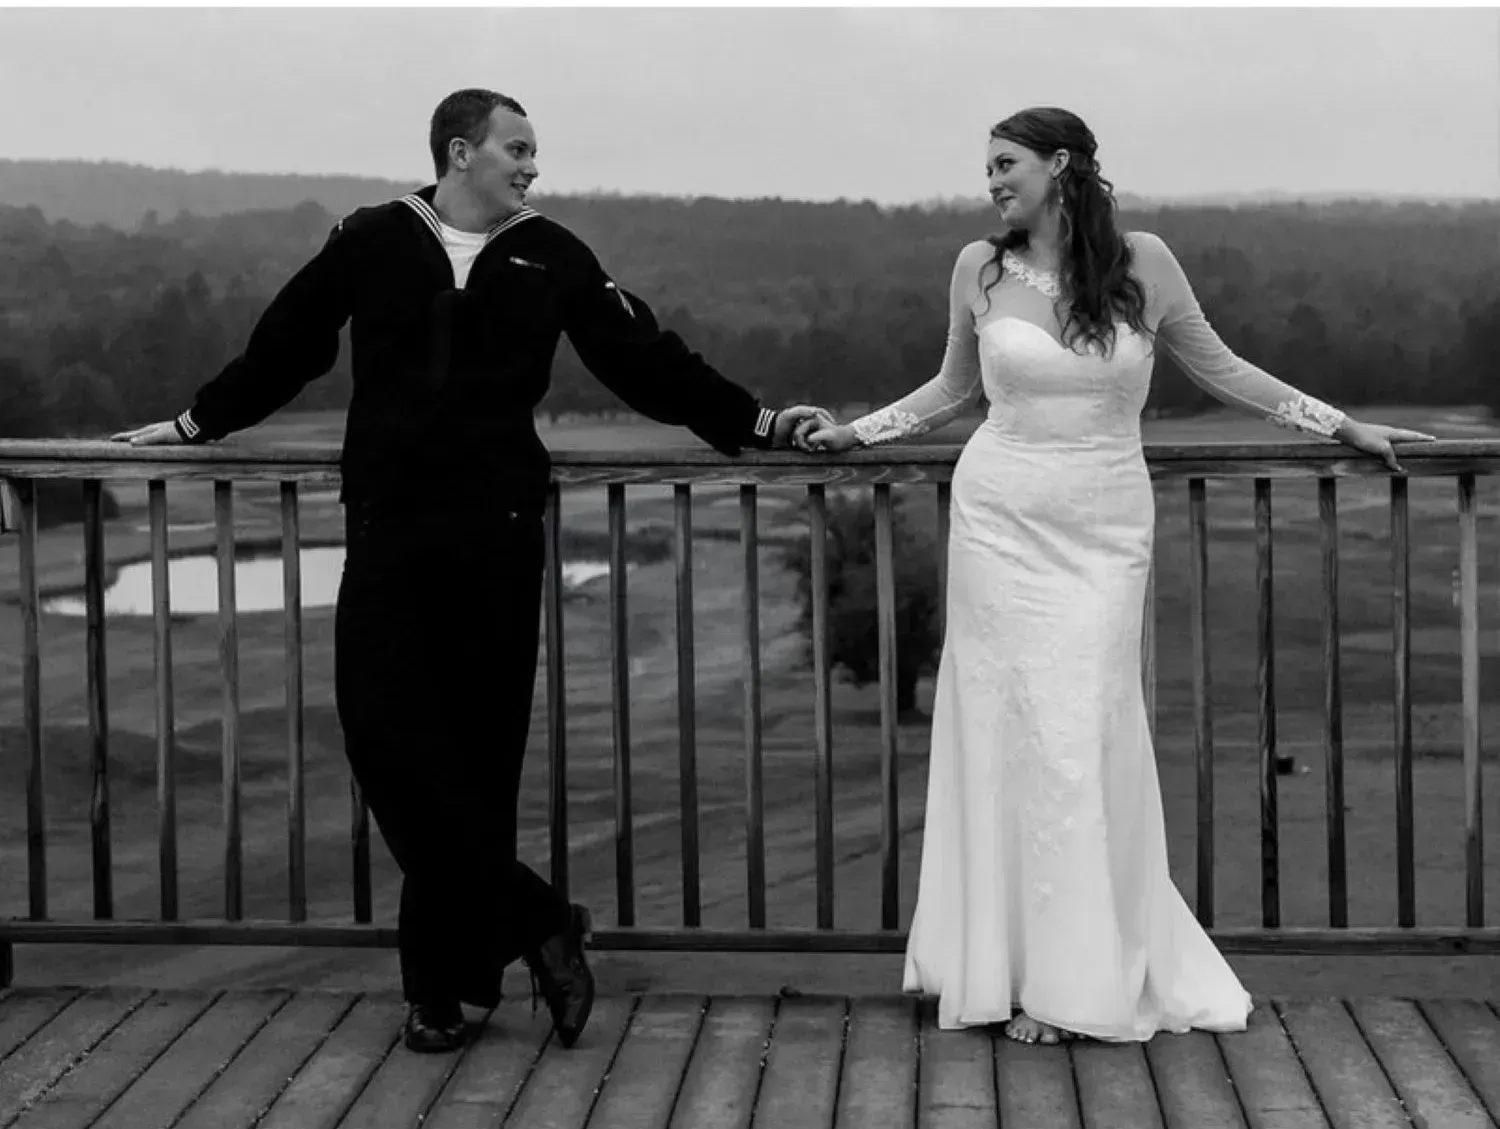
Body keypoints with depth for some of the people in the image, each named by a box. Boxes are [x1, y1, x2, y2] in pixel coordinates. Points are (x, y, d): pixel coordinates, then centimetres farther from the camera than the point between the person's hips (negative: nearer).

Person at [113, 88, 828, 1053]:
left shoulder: (550, 256, 7)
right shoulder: (371, 244, 5)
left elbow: (643, 357, 9)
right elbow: (286, 346, 16)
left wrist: (755, 422, 6)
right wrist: (198, 423, 23)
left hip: (500, 532, 0)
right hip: (390, 530, 0)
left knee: (478, 755, 2)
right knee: (388, 736, -9)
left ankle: (448, 984, 12)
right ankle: (537, 924, 2)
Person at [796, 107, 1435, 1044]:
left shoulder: (1142, 262, -1)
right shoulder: (981, 270, 2)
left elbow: (1217, 367, 11)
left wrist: (1342, 425, 13)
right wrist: (854, 433, 15)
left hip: (1108, 533, -1)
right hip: (1004, 523, 1)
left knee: (1091, 737, -4)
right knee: (1021, 737, -1)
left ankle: (1096, 971, 8)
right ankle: (1028, 968, 8)